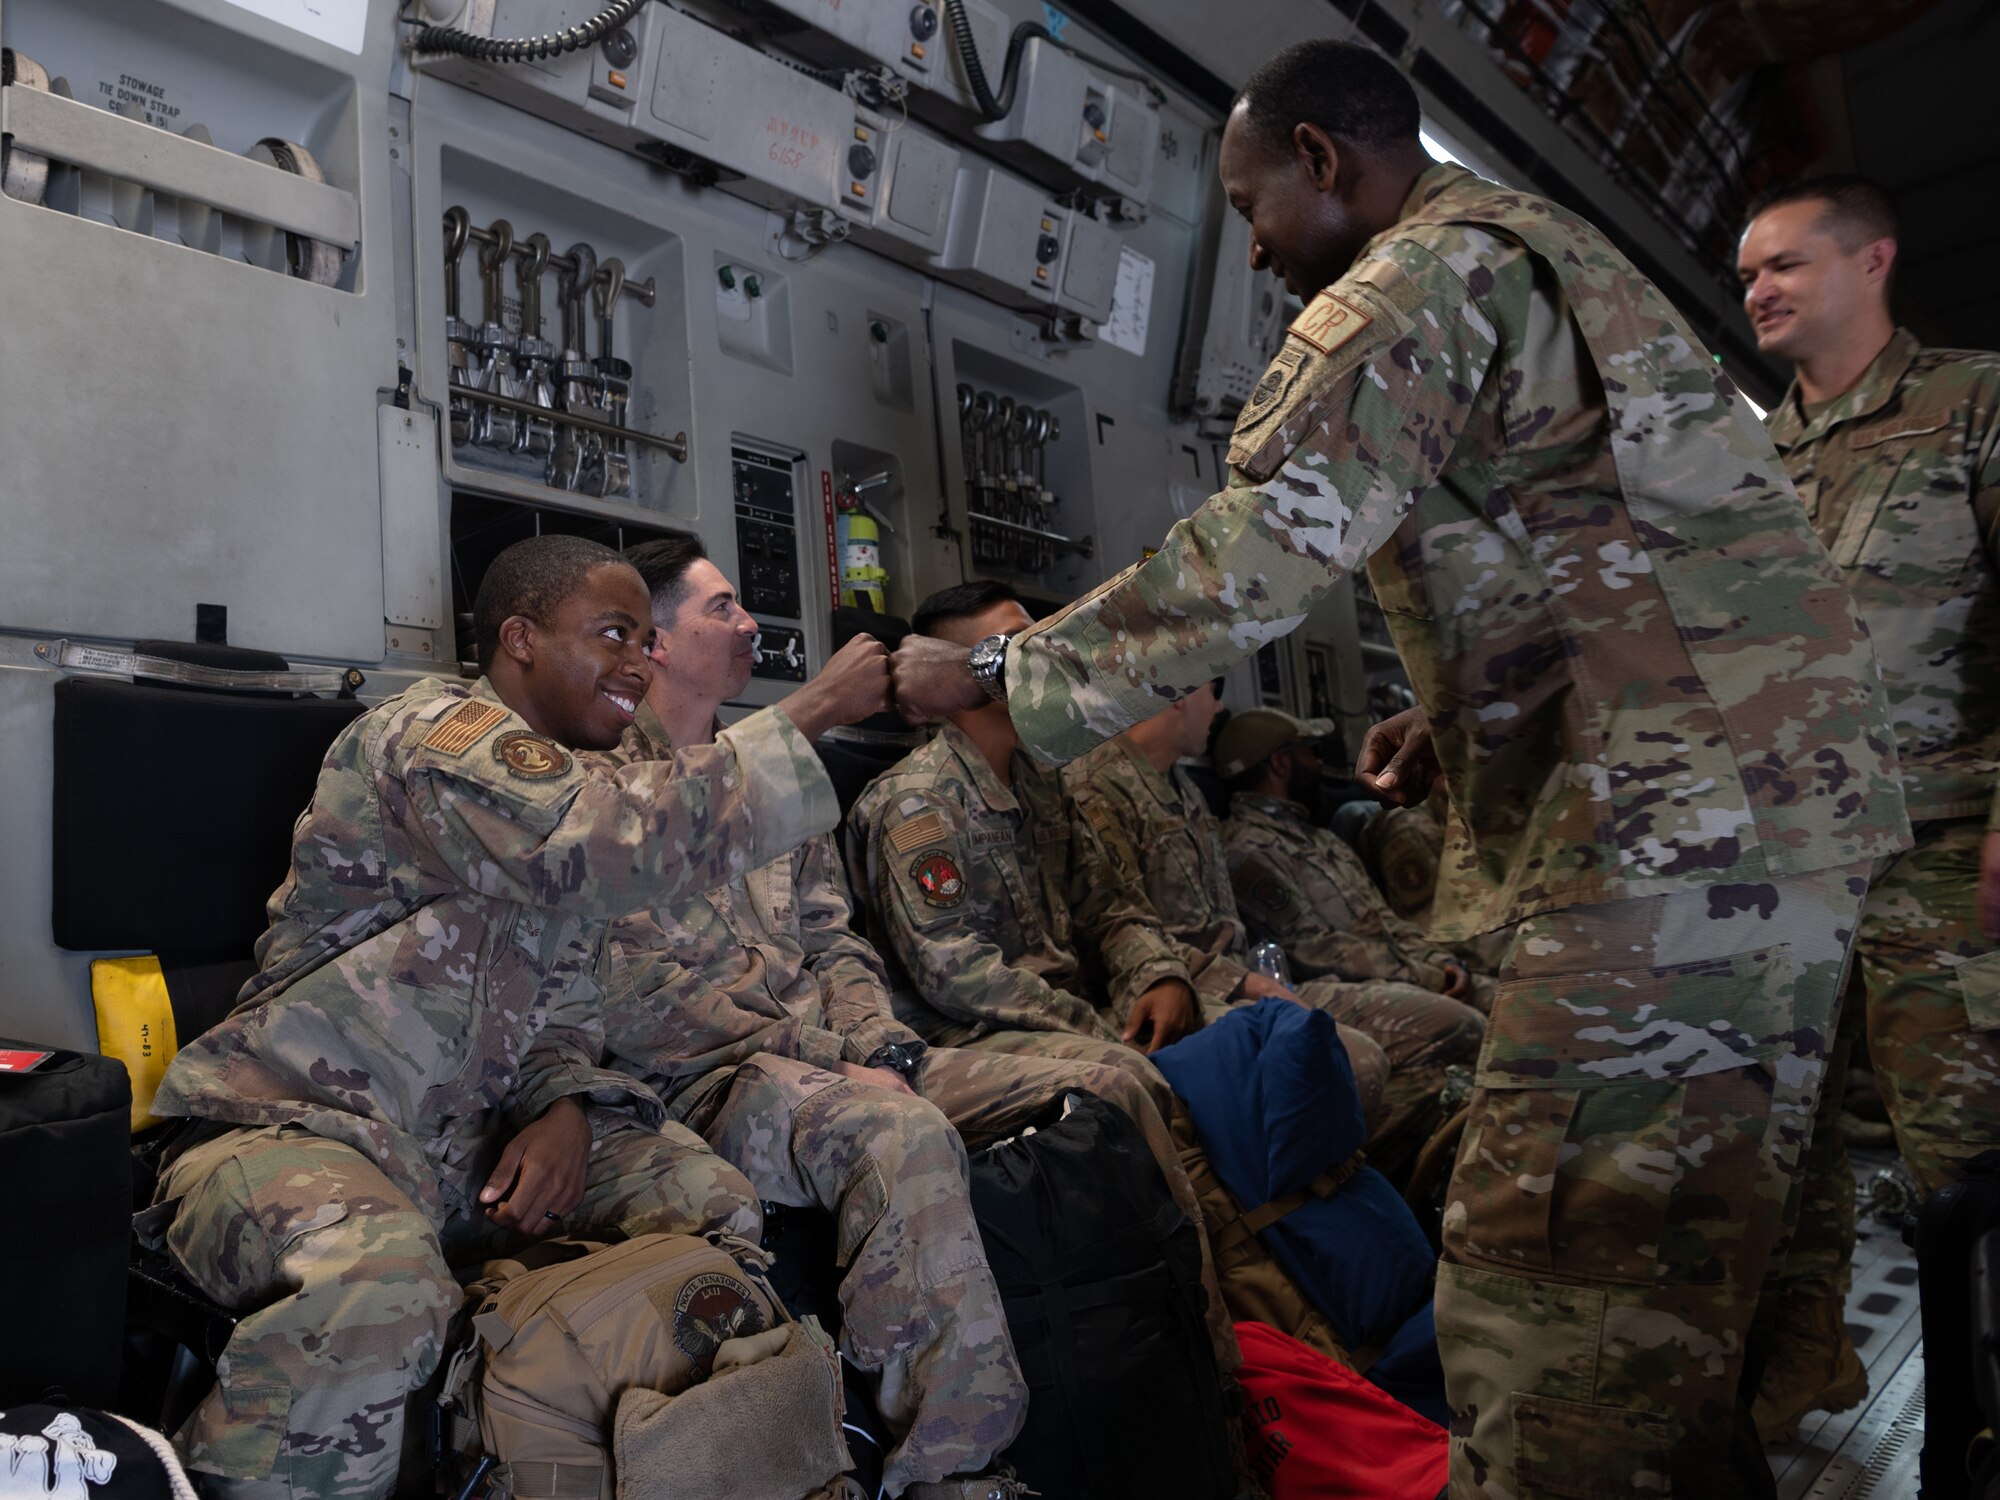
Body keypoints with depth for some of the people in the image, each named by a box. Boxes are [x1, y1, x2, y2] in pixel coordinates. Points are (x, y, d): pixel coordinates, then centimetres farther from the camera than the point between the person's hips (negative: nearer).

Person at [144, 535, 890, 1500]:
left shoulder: (561, 782, 14)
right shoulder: (436, 732, -14)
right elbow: (625, 846, -34)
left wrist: (565, 1105, -10)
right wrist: (808, 716, -27)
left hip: (470, 1147, 8)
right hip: (292, 1125, -8)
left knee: (716, 1207, -6)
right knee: (381, 1286, -38)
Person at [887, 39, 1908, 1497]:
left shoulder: (1418, 283, -6)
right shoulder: (1544, 249, 24)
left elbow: (1246, 568, -14)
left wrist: (995, 673, -4)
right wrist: (1466, 713, 19)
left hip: (1679, 813, -10)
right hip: (1773, 781, 10)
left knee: (1548, 1299, -8)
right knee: (1689, 1282, 17)